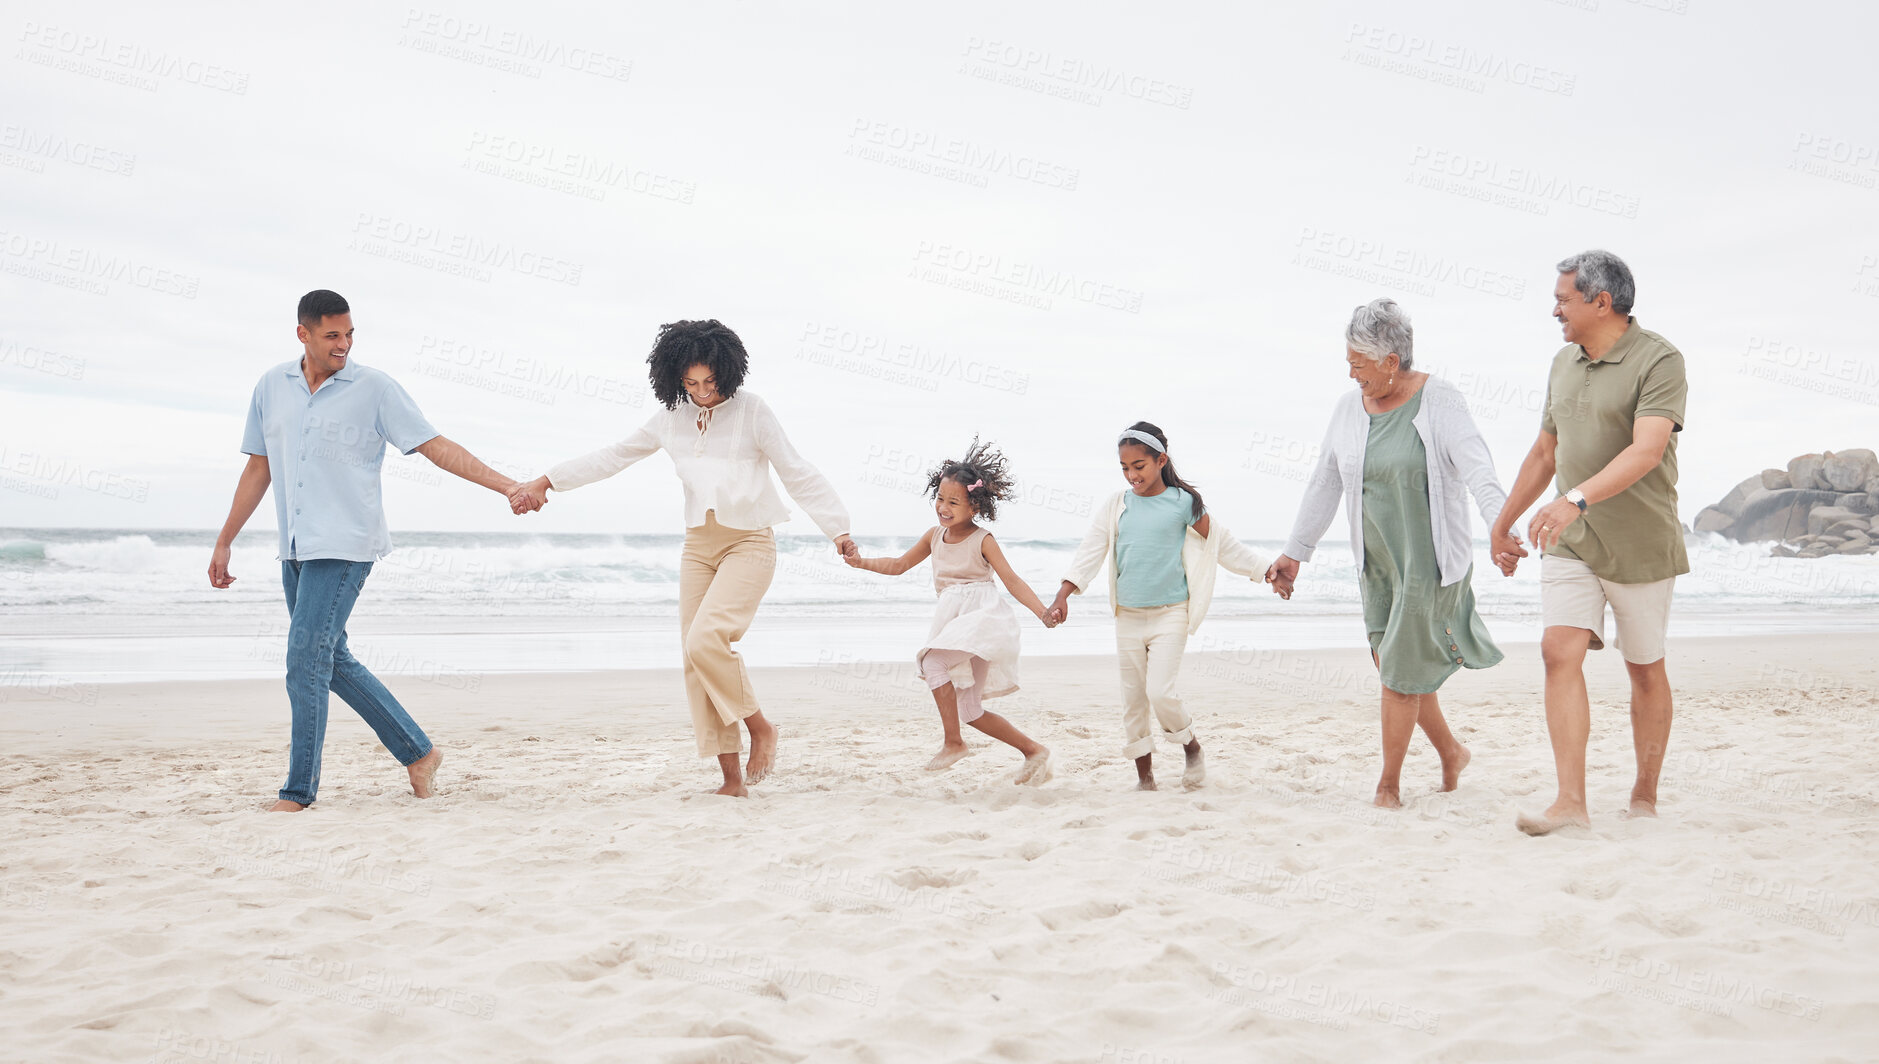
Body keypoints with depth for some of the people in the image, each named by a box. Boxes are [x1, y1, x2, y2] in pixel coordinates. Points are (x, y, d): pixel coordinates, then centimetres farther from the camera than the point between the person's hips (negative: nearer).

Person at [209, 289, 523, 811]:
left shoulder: (373, 387, -4)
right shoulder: (272, 386, 9)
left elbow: (437, 447, -5)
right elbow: (258, 469, 16)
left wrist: (507, 486, -14)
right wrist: (224, 543, 17)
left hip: (344, 548, -6)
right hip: (295, 550, 6)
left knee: (306, 661, -11)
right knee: (334, 663, 11)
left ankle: (299, 791, -1)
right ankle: (418, 752, 22)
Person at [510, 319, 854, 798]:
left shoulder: (751, 410, -6)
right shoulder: (671, 418, 7)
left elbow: (797, 473, -6)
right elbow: (612, 456, 11)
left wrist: (839, 529, -12)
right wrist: (545, 482, 6)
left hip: (749, 542, -6)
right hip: (698, 544, 6)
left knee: (706, 639, -24)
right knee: (695, 659, -1)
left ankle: (760, 728, -2)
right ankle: (732, 776, 4)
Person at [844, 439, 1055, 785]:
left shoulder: (983, 540, -7)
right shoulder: (935, 537, 10)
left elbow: (1012, 580, -12)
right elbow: (899, 565, 21)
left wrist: (1043, 612, -24)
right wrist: (861, 562, 8)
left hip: (982, 616, -8)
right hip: (952, 620, 8)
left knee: (932, 662, -28)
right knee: (968, 711, 7)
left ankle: (953, 743, -20)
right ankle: (1033, 751, 16)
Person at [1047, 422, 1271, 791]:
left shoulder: (1183, 503, -4)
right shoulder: (1117, 505, 4)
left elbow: (1226, 547, 4)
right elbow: (1089, 552, 2)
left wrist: (1269, 571, 2)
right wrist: (1062, 595, -9)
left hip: (1170, 613, -4)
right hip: (1128, 616, 4)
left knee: (1160, 692, -16)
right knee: (1133, 699, 7)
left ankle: (1192, 747, 11)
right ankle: (1144, 776, 19)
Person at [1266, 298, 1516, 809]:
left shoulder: (1438, 401, -11)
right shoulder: (1349, 408, 5)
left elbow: (1478, 469, -23)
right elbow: (1324, 484, 13)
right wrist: (1295, 552, 15)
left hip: (1430, 558, -6)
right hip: (1376, 563, 6)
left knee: (1400, 671, -4)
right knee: (1394, 667, 8)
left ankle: (1388, 784, 8)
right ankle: (1451, 752, 30)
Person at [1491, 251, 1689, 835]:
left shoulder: (1658, 360, -13)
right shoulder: (1564, 363, 10)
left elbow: (1646, 451, -27)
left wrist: (1576, 498, -39)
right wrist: (1503, 522, 27)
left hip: (1640, 545, -5)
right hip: (1569, 542, 5)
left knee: (1645, 670, 8)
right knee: (1560, 651, -12)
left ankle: (1645, 796, 22)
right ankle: (1571, 801, -15)